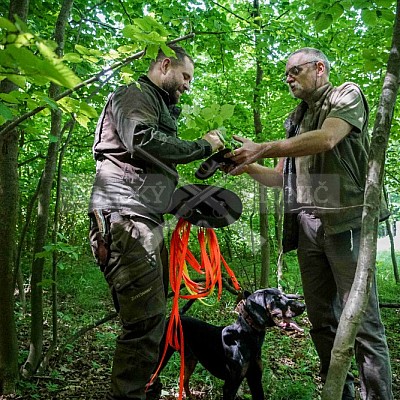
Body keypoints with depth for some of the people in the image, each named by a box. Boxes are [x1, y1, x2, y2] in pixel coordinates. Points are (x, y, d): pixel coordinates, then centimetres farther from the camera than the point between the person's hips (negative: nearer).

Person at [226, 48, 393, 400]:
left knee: (362, 319, -6)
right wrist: (248, 167, 7)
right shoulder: (296, 119, 24)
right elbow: (282, 177, 24)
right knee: (322, 320, 6)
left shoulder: (347, 94, 7)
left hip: (344, 220, -6)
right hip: (306, 225, 6)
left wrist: (261, 149, -12)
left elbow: (327, 139, -14)